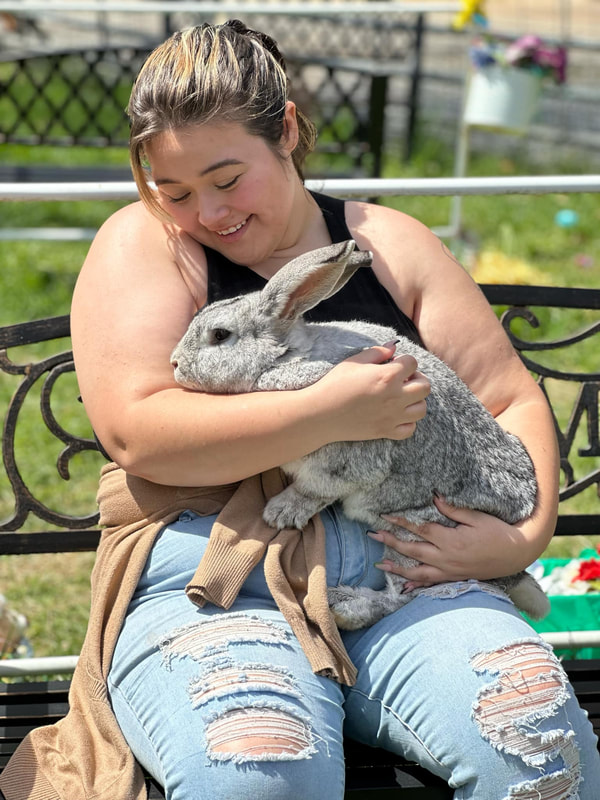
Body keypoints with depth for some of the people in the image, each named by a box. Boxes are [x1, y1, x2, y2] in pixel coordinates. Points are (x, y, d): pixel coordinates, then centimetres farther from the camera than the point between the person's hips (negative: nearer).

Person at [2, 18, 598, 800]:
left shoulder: (388, 243, 15)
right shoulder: (143, 243, 6)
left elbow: (513, 400, 15)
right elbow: (137, 432, -8)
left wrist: (524, 535, -4)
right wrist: (329, 413, -15)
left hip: (400, 569, 3)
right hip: (208, 583, -3)